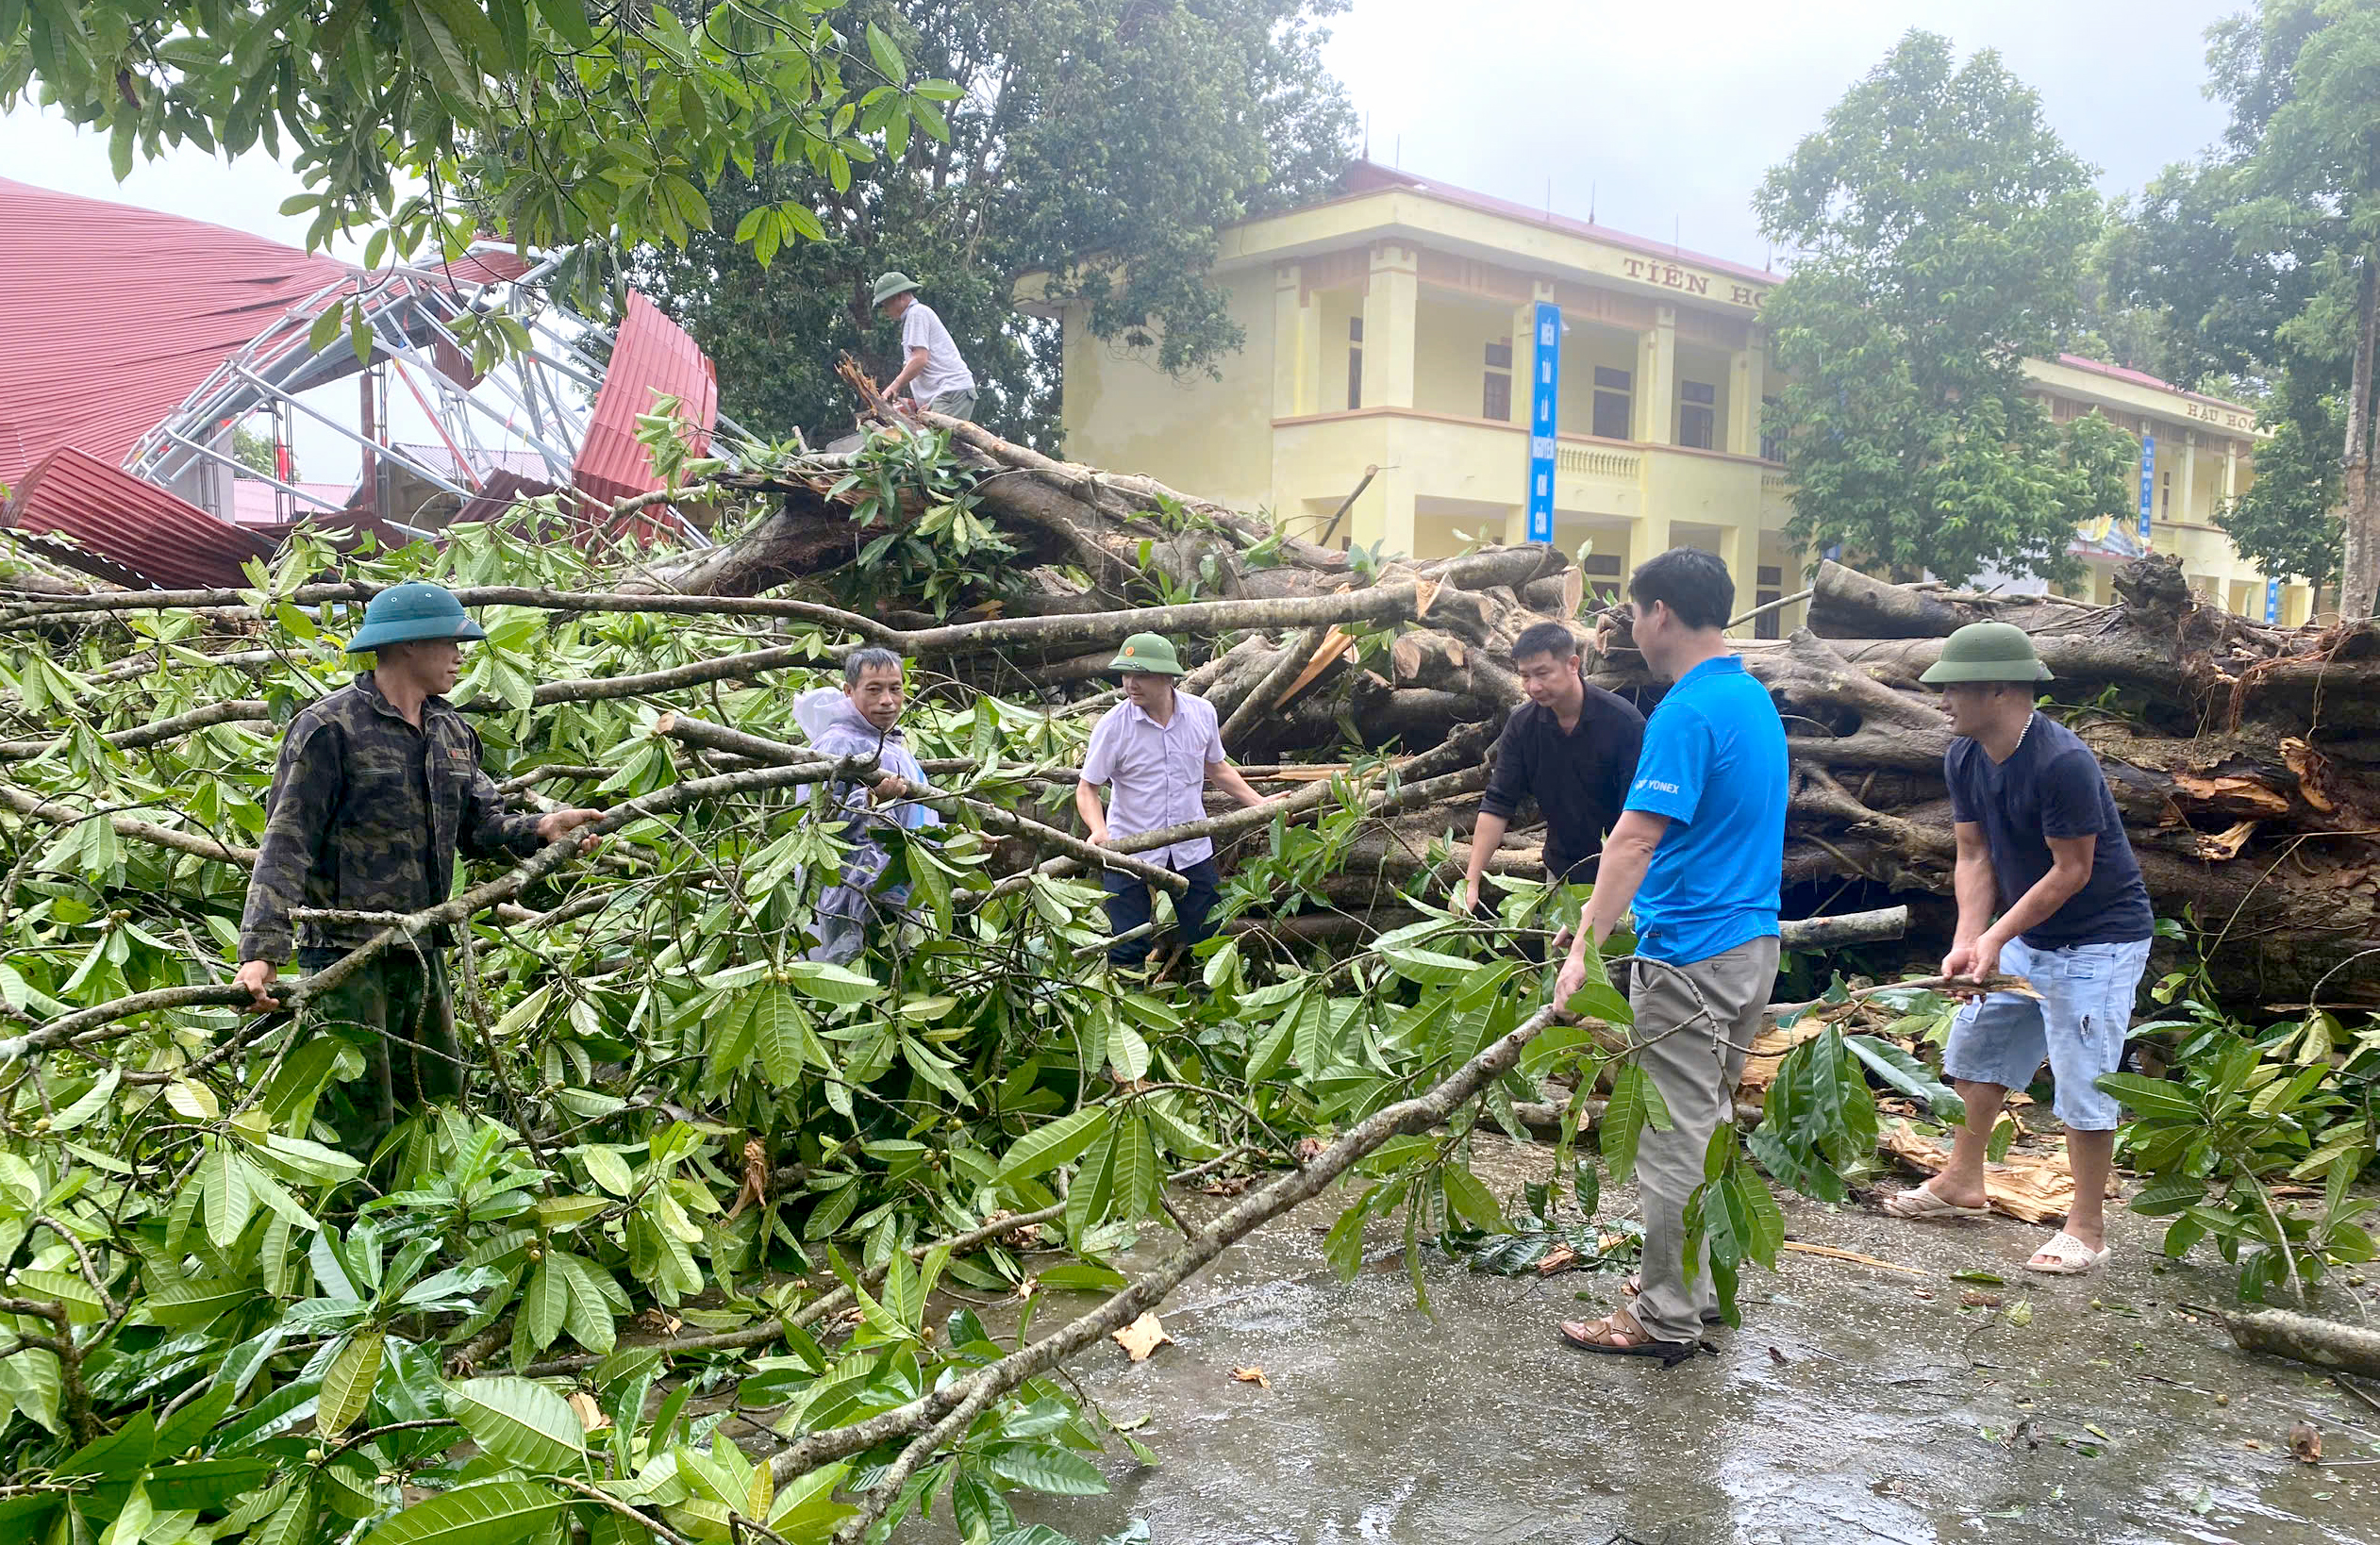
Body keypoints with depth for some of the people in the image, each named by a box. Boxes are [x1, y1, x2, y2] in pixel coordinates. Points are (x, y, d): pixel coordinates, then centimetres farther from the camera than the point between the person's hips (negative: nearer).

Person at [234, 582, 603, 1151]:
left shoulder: (451, 732, 15)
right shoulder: (330, 728, -9)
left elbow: (478, 822, 12)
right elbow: (287, 843, -13)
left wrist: (540, 829, -10)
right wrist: (261, 950, -22)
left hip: (422, 953, 8)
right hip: (346, 952, -7)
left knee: (441, 1107, 14)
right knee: (364, 1123, -6)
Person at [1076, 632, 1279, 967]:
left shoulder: (1202, 713, -4)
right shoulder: (1113, 725, -14)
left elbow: (1216, 767, 13)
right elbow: (1087, 788, -8)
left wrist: (1258, 802, 6)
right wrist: (1099, 831, -27)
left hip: (1192, 849, 3)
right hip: (1130, 851, -3)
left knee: (1209, 940, 12)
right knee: (1128, 950, -1)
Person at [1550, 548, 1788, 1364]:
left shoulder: (1687, 711, -17)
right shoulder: (1756, 699, 13)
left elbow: (1636, 838, -23)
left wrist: (1585, 947, -22)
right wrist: (1611, 910, 24)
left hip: (1691, 956, -10)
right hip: (1753, 940, 10)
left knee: (1673, 1138, 0)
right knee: (1706, 1125, 20)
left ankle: (1666, 1318, 9)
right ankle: (1701, 1286, 31)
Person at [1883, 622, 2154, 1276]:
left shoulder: (2063, 762, -29)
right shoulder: (1964, 759, -4)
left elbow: (2071, 871, -23)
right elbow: (1975, 855, -1)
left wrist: (1996, 938, -23)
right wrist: (1967, 939, -14)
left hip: (2099, 939, -8)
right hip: (2026, 934, 9)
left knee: (2084, 1079, -5)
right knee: (1976, 1044, 16)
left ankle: (2087, 1227, 10)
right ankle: (1962, 1183, 32)